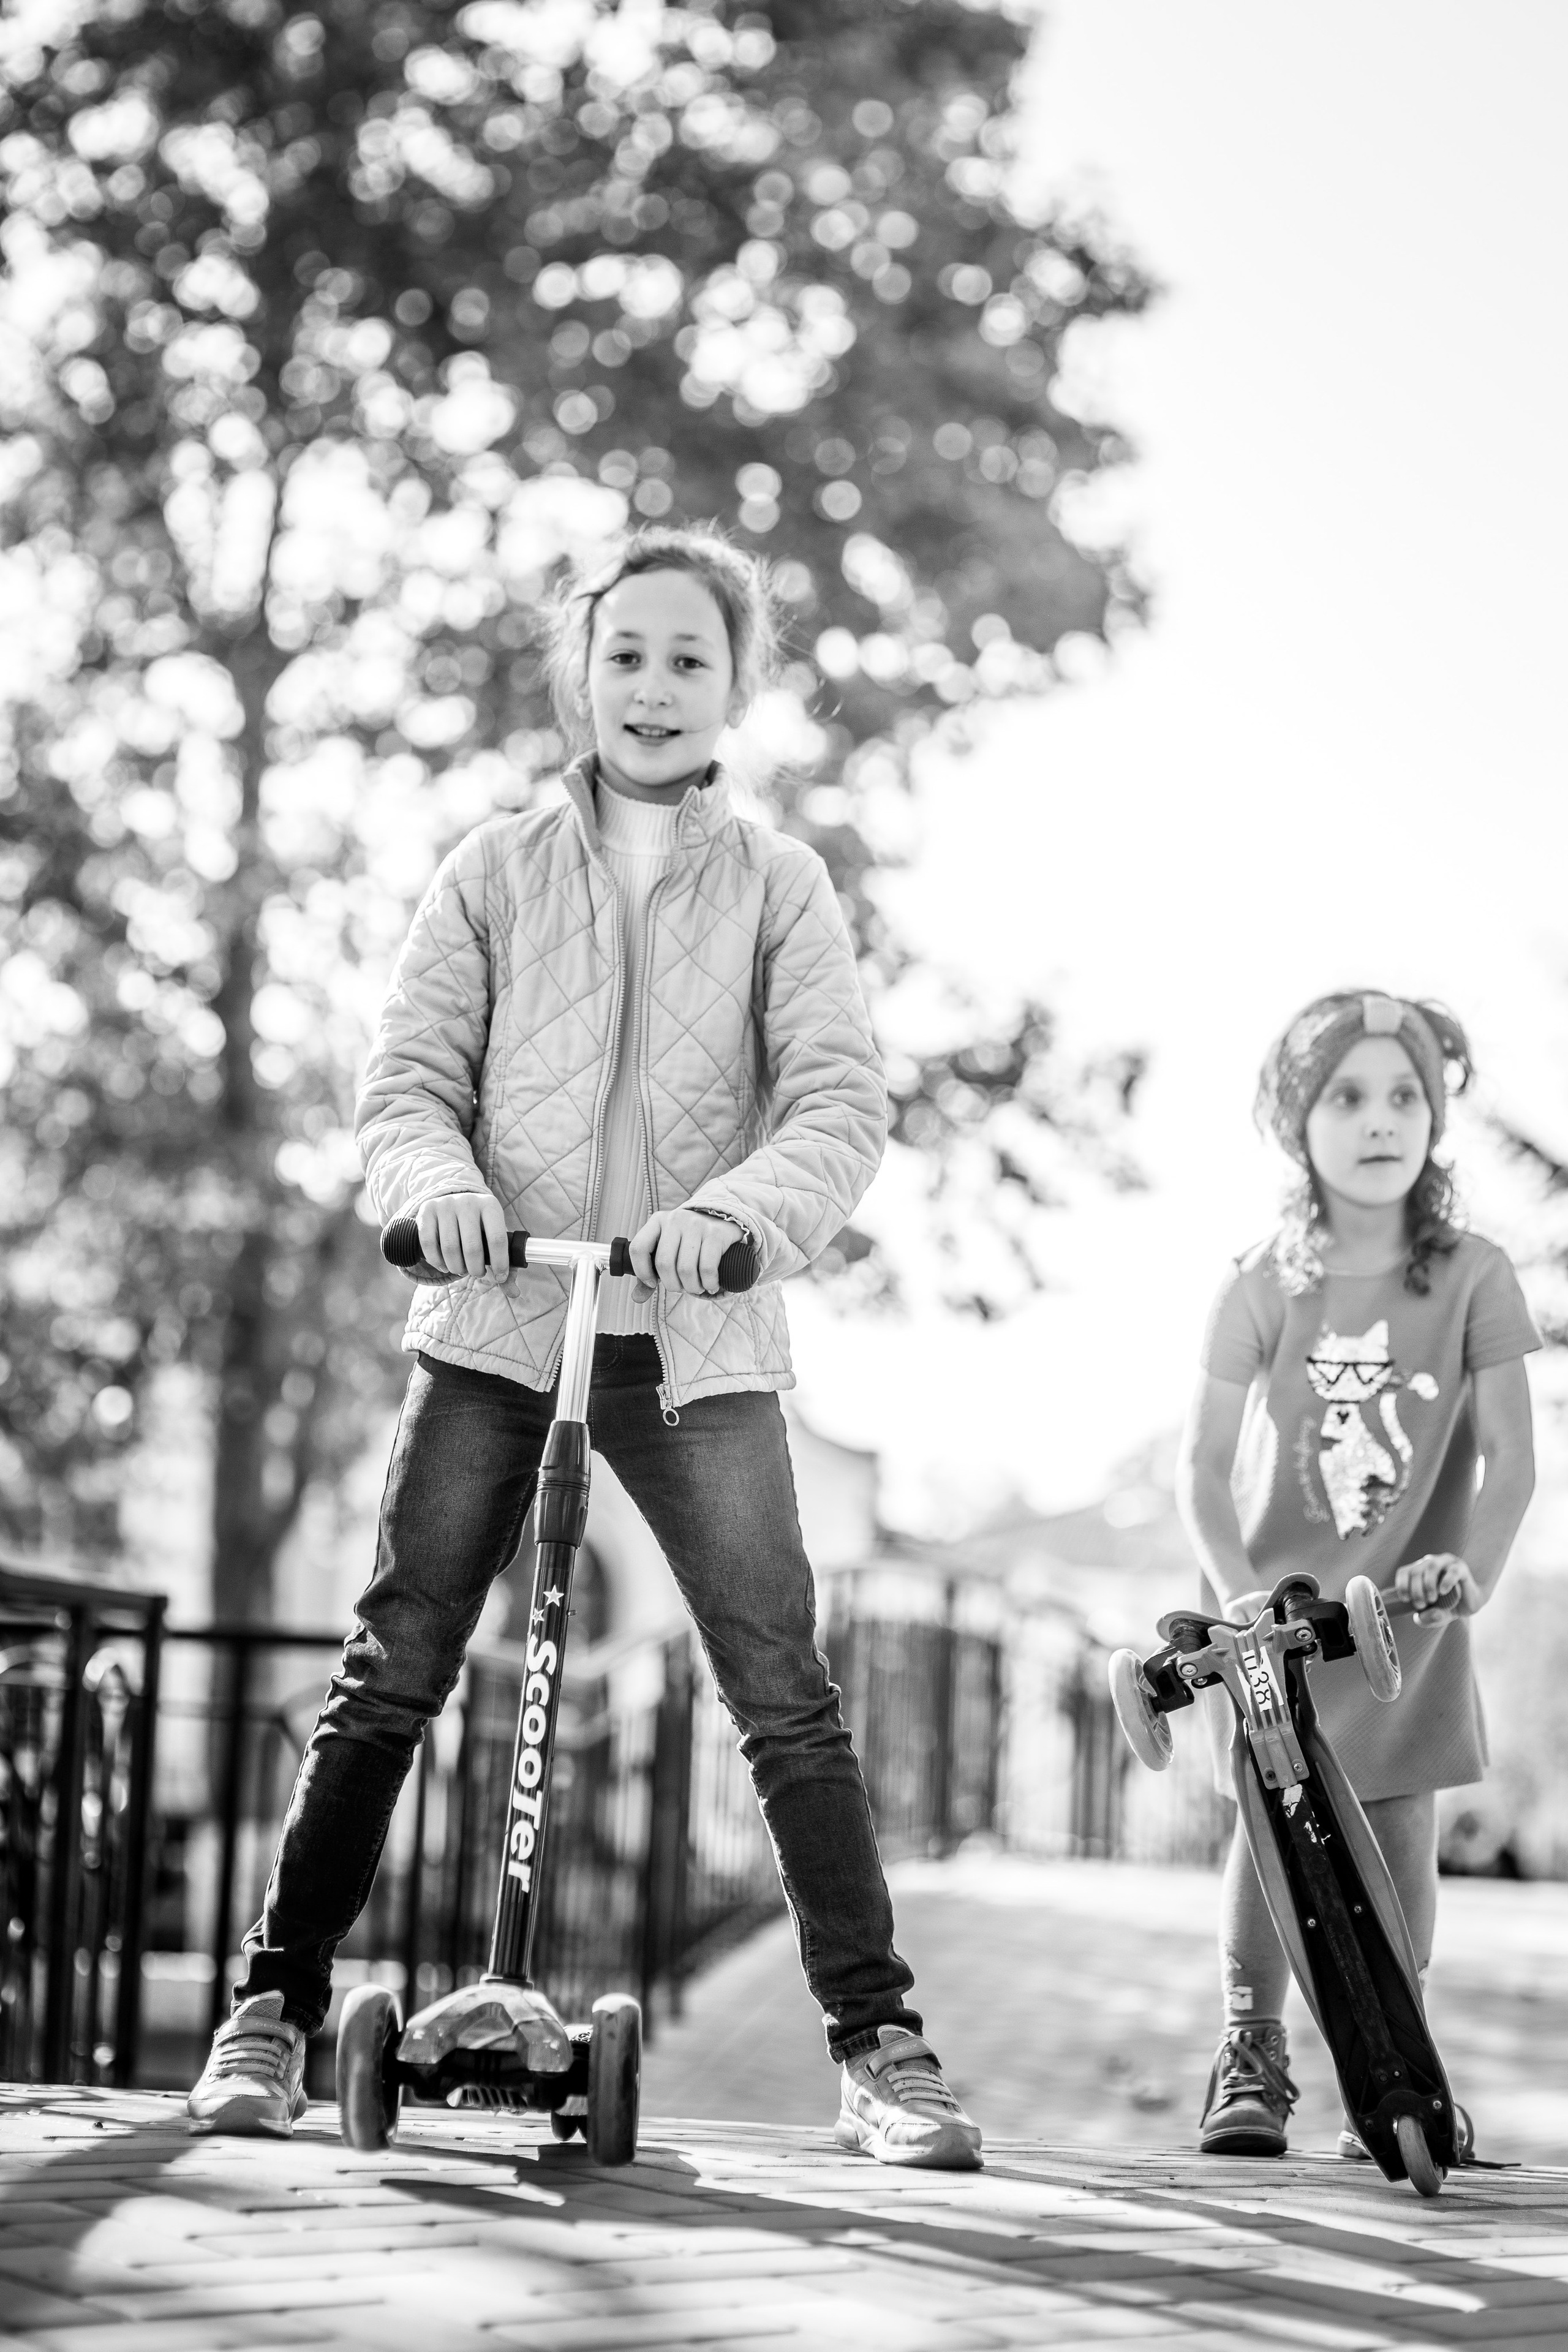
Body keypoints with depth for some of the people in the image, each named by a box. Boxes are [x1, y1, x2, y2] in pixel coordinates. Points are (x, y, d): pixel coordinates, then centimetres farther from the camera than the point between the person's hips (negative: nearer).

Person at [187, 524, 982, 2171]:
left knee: (788, 1699, -7)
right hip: (497, 1324, 1)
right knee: (388, 1680, -2)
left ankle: (878, 2044, -1)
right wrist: (438, 1183, -21)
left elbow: (839, 1105, -6)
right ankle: (274, 2006, 9)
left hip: (698, 1346, -1)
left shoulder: (778, 887, 6)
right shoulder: (494, 872, 9)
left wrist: (734, 1211, -26)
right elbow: (409, 1075, 2)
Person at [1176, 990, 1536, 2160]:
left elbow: (1509, 1454, -9)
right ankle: (1251, 2052, 4)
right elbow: (1204, 1465, -5)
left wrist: (1474, 1570, -25)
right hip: (1274, 1602, 0)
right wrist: (1238, 1588, -19)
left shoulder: (1473, 1279, -7)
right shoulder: (1264, 1287, -8)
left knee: (1403, 1827, -4)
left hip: (1409, 1606, 1)